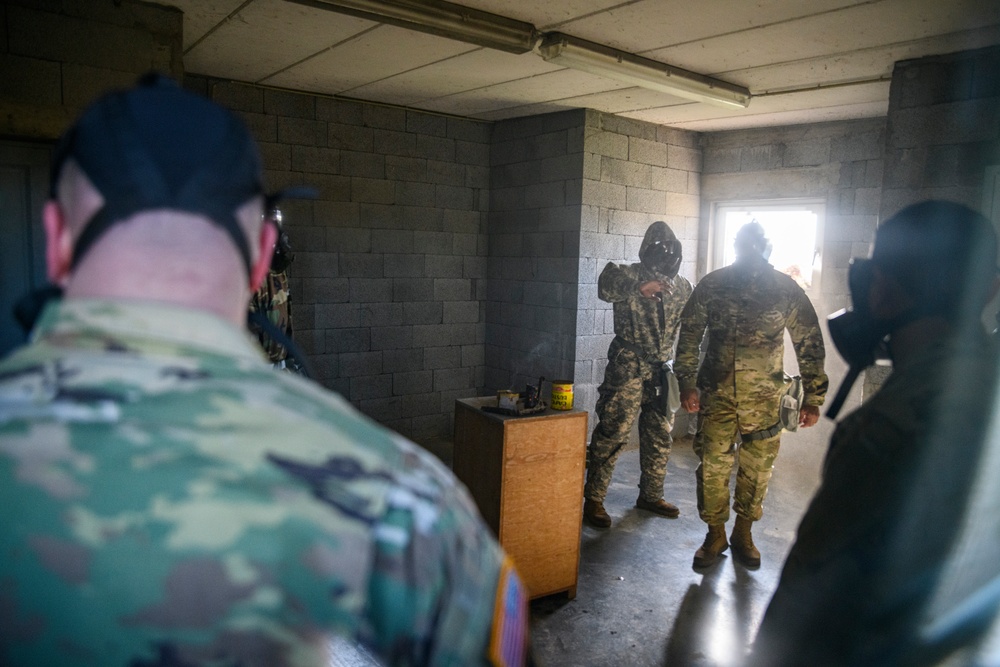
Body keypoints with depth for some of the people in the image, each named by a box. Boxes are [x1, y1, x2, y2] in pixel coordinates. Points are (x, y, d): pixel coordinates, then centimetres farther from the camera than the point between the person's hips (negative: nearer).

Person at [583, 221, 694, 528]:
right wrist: (640, 286, -38)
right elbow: (606, 286, -26)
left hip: (663, 372, 6)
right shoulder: (628, 275, -5)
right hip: (628, 371, -6)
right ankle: (593, 499, 3)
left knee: (659, 436, 14)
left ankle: (651, 494, 30)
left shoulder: (682, 286, 11)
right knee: (612, 434, -7)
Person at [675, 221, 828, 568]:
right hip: (716, 394, 0)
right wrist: (687, 383, -3)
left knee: (756, 471, 8)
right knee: (712, 467, 2)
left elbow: (809, 345, 0)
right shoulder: (711, 285, -2)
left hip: (764, 397, 0)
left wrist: (812, 398, -1)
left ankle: (743, 533, 29)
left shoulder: (786, 289, -3)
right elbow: (689, 335, 4)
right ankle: (715, 533, 21)